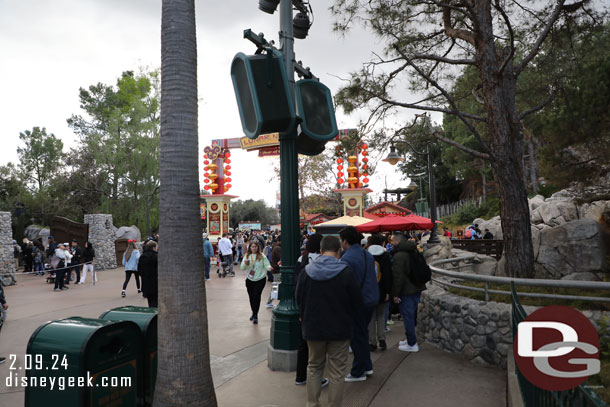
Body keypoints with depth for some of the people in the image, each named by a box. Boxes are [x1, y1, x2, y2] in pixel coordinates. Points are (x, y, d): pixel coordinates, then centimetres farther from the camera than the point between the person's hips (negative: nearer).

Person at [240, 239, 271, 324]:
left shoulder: (262, 256, -7)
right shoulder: (247, 256, 1)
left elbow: (267, 265, -9)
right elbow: (242, 268, -1)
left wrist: (269, 267, -32)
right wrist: (245, 264, -22)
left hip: (260, 280, -3)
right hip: (249, 280, 4)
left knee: (256, 296, -12)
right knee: (251, 297, 14)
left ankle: (255, 315, -2)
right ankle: (254, 313, 35)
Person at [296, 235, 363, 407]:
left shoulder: (307, 271, -6)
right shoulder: (346, 272, -14)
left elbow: (298, 299, 4)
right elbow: (357, 302, -6)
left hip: (313, 327, 3)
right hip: (340, 328, -3)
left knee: (314, 366, 20)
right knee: (337, 371, 8)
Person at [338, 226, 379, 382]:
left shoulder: (347, 258, -19)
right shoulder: (368, 255, 7)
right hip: (371, 299, 8)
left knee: (356, 336, 4)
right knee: (363, 333, 21)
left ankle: (358, 372, 15)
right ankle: (367, 366, 31)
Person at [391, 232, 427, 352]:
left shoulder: (399, 256, -18)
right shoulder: (414, 251, 11)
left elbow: (398, 276, -21)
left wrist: (396, 294, -15)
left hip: (406, 292, -9)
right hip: (417, 289, 9)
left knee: (408, 316, 1)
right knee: (412, 315, 19)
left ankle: (412, 344, 8)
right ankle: (410, 339, 31)